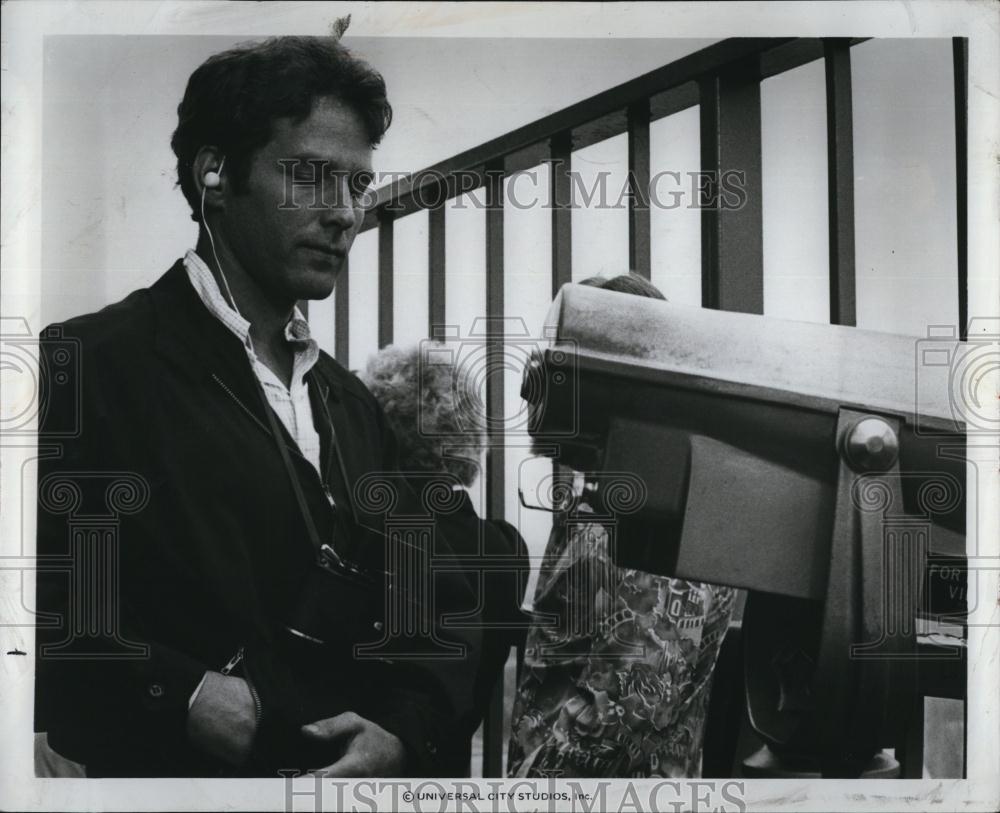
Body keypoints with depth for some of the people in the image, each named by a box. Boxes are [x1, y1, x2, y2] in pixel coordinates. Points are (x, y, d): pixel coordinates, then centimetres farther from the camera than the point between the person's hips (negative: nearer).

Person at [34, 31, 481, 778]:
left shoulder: (353, 404, 11)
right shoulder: (89, 367, -11)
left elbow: (443, 607, 9)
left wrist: (407, 731, -8)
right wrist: (177, 701, -26)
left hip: (368, 775, 6)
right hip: (186, 773, -6)